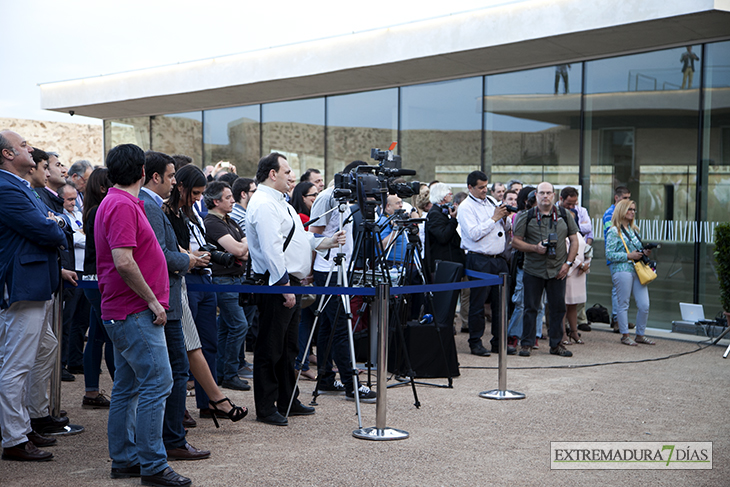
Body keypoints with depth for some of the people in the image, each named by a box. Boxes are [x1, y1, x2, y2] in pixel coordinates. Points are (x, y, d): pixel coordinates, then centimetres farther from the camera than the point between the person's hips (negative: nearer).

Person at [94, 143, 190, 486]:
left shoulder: (118, 203, 16)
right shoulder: (123, 206, -16)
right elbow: (124, 262, -25)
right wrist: (153, 301, -18)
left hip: (122, 312, 11)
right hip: (135, 311, -11)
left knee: (127, 387, 13)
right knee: (157, 383, -9)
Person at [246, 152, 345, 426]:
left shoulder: (278, 202, 19)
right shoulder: (264, 204, -15)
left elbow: (296, 238, 27)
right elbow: (271, 248, -22)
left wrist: (325, 243, 16)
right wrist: (284, 285, -24)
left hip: (290, 283, 11)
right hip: (277, 285, -11)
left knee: (287, 347, 17)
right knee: (270, 349, -4)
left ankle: (287, 402, 26)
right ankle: (265, 409, 2)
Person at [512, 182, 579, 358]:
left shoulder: (564, 216, 7)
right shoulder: (527, 217, 1)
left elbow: (574, 240, 11)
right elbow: (515, 241, 0)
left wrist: (568, 263, 1)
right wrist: (534, 248, -14)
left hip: (557, 271, 2)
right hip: (533, 270, -2)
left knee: (558, 308, 5)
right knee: (531, 308, 3)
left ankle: (556, 344, 16)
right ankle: (526, 343, 11)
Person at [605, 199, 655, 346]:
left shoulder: (634, 230, 18)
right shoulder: (614, 231, -4)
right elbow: (609, 254, -10)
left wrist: (644, 253, 4)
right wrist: (629, 256, -15)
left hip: (638, 270, 7)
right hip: (622, 270, -7)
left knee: (644, 305, 3)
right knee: (623, 305, 0)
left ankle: (640, 335, 16)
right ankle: (625, 335, 10)